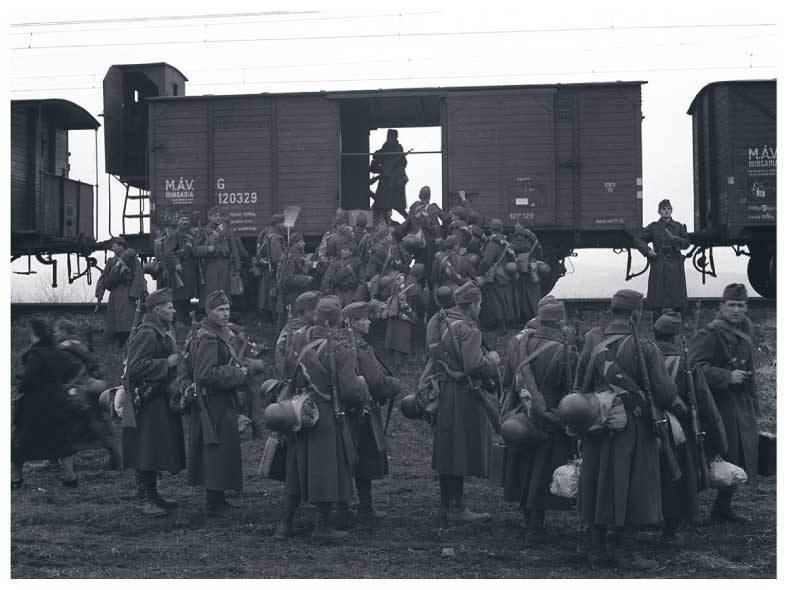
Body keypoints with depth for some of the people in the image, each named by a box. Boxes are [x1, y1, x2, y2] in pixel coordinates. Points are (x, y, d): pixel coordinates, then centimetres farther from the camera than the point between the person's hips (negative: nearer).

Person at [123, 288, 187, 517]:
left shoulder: (166, 332, 15)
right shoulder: (146, 334, -16)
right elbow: (136, 367, -24)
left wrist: (177, 360, 11)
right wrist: (167, 363, -21)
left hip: (163, 400, 10)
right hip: (149, 403, -10)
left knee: (157, 452, 14)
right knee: (147, 452, -6)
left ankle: (153, 495, 22)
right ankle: (145, 500, -1)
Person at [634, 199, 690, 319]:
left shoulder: (678, 226, 10)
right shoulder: (654, 227, 5)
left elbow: (687, 243, 9)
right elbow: (637, 239, 9)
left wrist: (678, 240, -10)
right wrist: (647, 250, -4)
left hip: (675, 265, 2)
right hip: (659, 265, -1)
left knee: (678, 302, -1)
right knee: (657, 300, -4)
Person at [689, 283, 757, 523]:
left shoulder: (744, 337, 15)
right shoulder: (709, 334, -11)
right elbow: (696, 368, -19)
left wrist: (754, 406, 20)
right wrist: (727, 376, -23)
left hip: (742, 407, 8)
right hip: (718, 405, -8)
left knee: (740, 458, 8)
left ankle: (723, 506, 20)